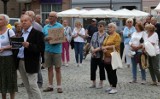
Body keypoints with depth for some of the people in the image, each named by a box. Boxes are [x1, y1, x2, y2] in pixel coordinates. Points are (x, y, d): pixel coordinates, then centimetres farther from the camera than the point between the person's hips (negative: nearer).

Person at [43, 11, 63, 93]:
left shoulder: (59, 26, 1)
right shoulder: (45, 27, 13)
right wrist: (46, 38, -12)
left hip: (56, 50, -4)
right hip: (48, 49, 4)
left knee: (57, 68, -1)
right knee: (49, 68, 8)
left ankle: (59, 86, 4)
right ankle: (50, 86, 15)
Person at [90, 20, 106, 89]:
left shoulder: (105, 35, -9)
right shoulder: (95, 34, 9)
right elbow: (91, 42, 6)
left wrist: (96, 49, -18)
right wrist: (92, 49, -11)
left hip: (101, 55, -5)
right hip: (94, 55, 5)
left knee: (101, 69, 7)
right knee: (92, 68, 6)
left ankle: (101, 83, 18)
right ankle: (94, 83, 19)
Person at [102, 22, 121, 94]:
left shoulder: (116, 35, -5)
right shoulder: (108, 36, 18)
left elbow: (116, 46, -16)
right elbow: (104, 45, 17)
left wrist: (107, 47, -13)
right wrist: (103, 48, -5)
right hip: (106, 57, 8)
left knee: (113, 72, -6)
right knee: (108, 72, 11)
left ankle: (114, 88, -2)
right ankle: (111, 86, 22)